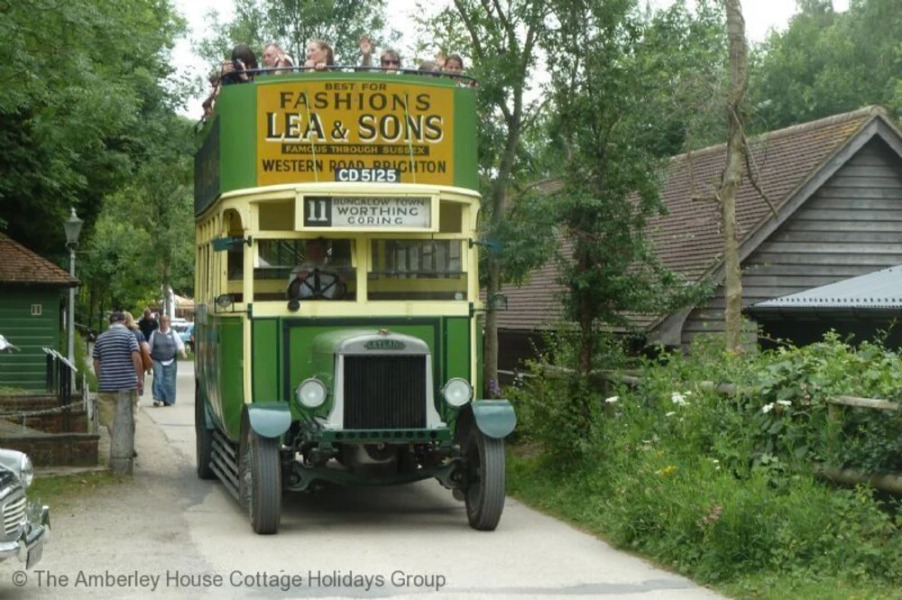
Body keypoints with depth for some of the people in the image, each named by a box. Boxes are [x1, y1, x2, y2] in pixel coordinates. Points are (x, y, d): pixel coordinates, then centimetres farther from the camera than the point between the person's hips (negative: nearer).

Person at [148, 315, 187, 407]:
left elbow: (180, 345, 3)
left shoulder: (173, 333, 6)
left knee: (169, 381, 1)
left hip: (170, 361, 0)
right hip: (157, 361, 0)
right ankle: (157, 399, -17)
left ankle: (168, 400, 11)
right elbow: (150, 348, 12)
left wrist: (183, 353, -14)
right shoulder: (154, 334, 8)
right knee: (158, 379, -13)